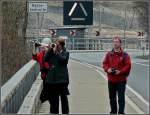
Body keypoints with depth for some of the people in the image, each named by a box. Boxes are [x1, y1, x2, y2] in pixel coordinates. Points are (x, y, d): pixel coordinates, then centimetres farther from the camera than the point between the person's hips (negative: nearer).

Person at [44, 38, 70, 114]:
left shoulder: (65, 53, 1)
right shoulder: (51, 52, 10)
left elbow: (63, 60, -18)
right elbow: (45, 59, -2)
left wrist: (56, 52, -15)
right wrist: (50, 50, -8)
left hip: (62, 79, -3)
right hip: (52, 79, 4)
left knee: (63, 97, 2)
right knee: (53, 98, 10)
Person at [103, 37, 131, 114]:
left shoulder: (125, 55, -3)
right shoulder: (109, 54, 8)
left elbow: (128, 65, -7)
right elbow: (105, 63, 8)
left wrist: (120, 71, -18)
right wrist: (108, 69, -12)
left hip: (121, 79, -4)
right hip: (111, 79, 4)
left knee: (121, 97, -5)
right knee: (112, 97, 12)